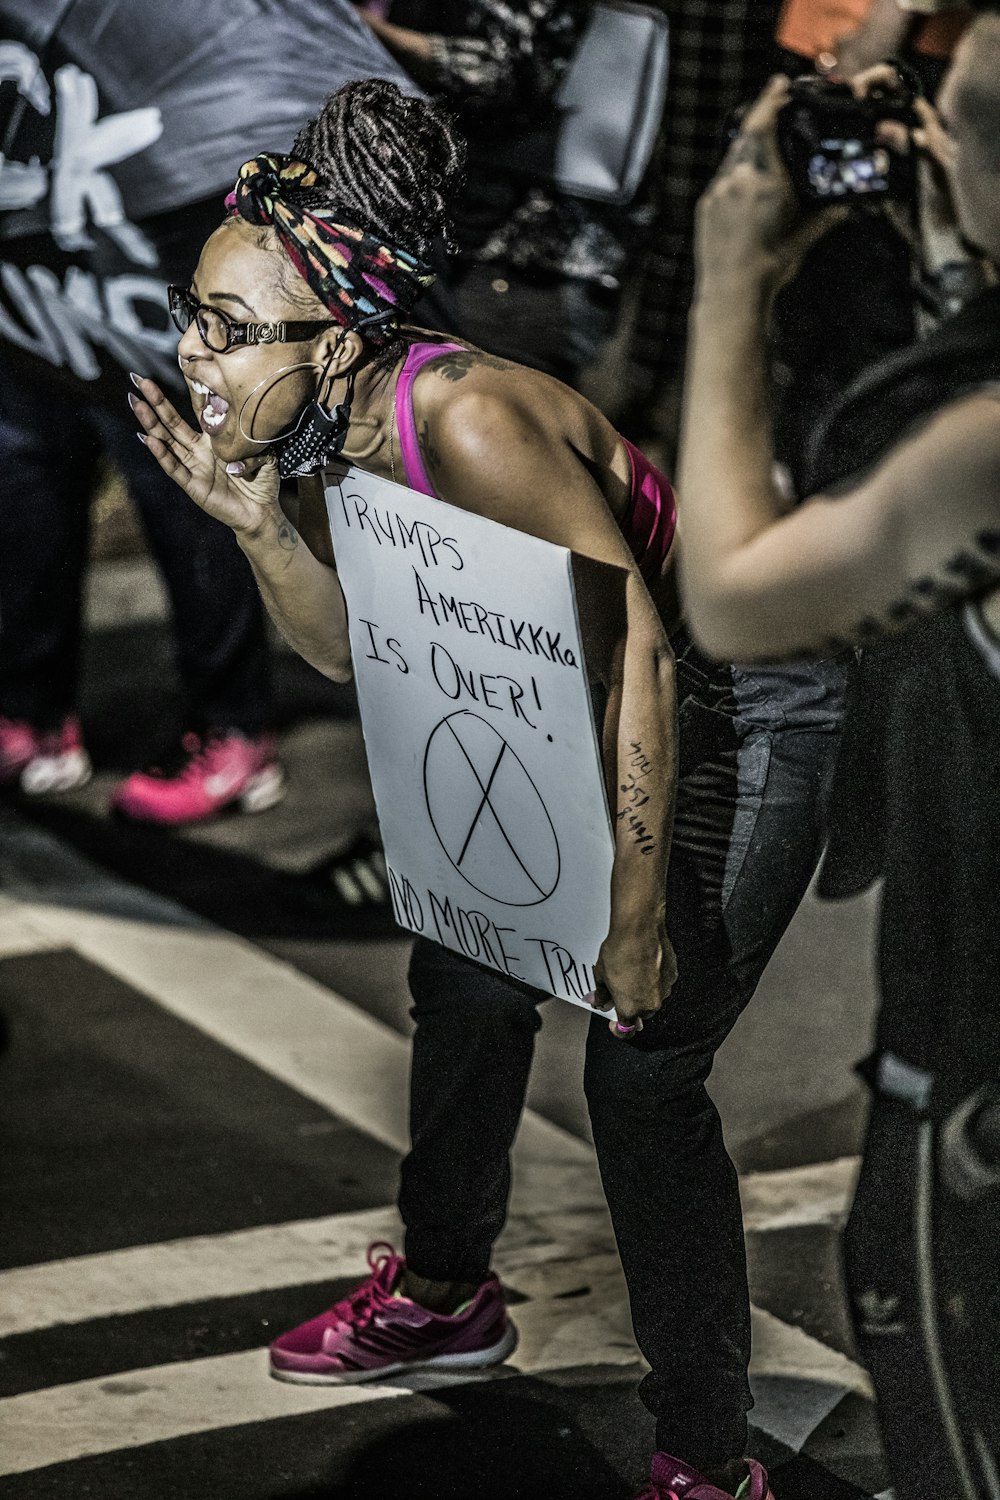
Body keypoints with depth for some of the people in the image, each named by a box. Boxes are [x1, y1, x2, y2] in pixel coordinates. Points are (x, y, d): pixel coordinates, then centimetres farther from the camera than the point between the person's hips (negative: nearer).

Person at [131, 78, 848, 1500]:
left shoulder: (471, 424, -35)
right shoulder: (342, 425, -8)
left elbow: (644, 656, -33)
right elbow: (351, 647, 3)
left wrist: (640, 911, -29)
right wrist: (256, 520, -16)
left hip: (740, 710, -9)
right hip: (577, 709, 9)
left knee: (642, 1069, -13)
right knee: (466, 977, 18)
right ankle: (447, 1292, 43)